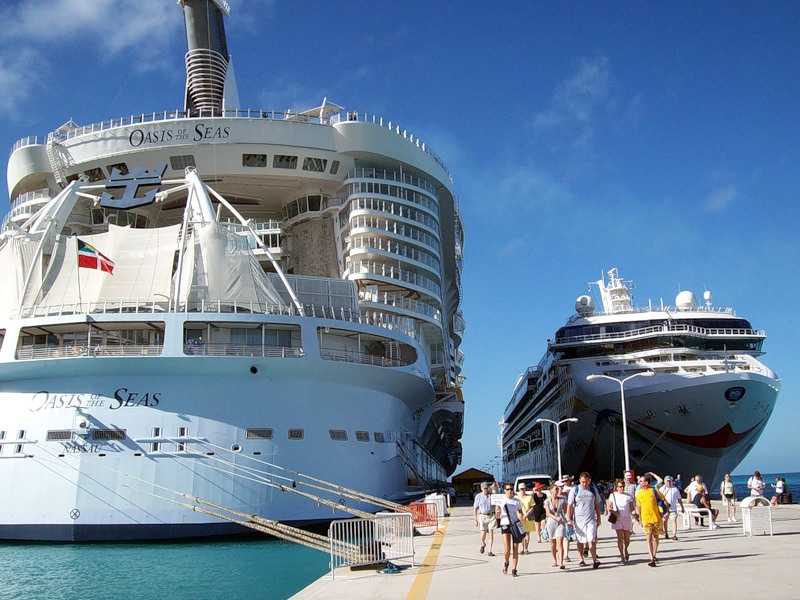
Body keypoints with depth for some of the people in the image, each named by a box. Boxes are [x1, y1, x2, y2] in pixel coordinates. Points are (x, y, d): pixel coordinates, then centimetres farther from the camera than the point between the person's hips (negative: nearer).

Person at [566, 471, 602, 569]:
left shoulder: (593, 490, 5)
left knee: (591, 540, -11)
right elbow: (569, 506, 0)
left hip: (591, 519, 0)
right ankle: (581, 560, 18)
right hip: (578, 520, 0)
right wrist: (569, 520, -6)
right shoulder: (574, 491, -1)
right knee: (580, 541, 8)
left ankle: (594, 560, -14)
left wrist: (598, 518, 14)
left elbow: (597, 505, 15)